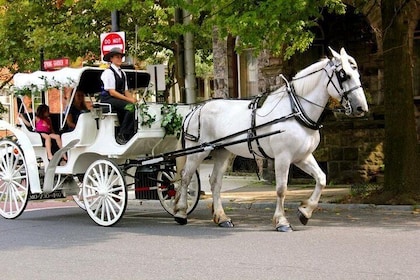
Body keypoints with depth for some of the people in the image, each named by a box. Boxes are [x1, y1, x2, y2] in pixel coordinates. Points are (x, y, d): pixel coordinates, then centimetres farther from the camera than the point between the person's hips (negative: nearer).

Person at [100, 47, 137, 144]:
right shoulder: (108, 72, -7)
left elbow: (126, 91, 17)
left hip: (119, 100, 7)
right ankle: (122, 135, -24)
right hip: (108, 100, -7)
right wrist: (129, 100, -18)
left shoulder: (122, 73, 18)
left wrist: (133, 98, -5)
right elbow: (112, 92, -15)